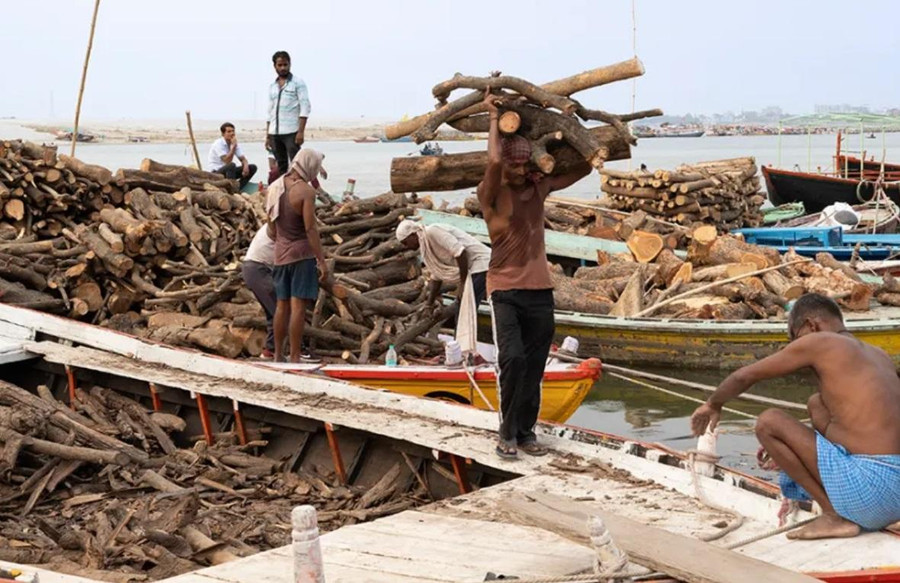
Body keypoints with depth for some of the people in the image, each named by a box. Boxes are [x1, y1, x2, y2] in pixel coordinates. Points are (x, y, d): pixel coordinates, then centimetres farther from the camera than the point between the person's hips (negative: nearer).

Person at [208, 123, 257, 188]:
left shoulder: (235, 143, 4)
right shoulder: (218, 144, -18)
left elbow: (243, 159, 3)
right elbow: (227, 161, -27)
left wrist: (245, 166, -20)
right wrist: (234, 146, -28)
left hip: (228, 170, 8)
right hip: (216, 172, -8)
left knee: (252, 167, -6)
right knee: (231, 165, -38)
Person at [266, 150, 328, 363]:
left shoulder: (273, 187, 7)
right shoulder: (306, 191, -15)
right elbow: (310, 228, -18)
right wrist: (322, 261, -15)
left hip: (280, 254, 7)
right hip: (301, 254, -7)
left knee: (282, 305, 13)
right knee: (298, 306, -5)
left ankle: (277, 356, 18)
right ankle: (295, 358, -5)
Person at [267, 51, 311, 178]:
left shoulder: (298, 83, 2)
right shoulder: (272, 86, 18)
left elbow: (305, 108, -6)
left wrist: (301, 131, -16)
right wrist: (267, 136, 14)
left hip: (291, 132, -6)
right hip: (275, 133, 6)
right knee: (281, 167, 8)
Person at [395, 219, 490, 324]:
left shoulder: (432, 232, -15)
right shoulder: (425, 248, 15)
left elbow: (460, 252, -23)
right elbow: (436, 277, 23)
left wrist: (463, 283, -17)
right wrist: (429, 304, 26)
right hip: (471, 269, 10)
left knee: (461, 311, -12)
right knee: (458, 310, 16)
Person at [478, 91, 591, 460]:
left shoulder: (540, 187, 7)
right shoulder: (492, 195, -8)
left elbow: (585, 167, 14)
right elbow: (494, 160, -28)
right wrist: (494, 117, -15)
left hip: (540, 290, 5)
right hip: (505, 290, -5)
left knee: (535, 367, 7)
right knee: (513, 359, -19)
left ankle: (526, 431, 20)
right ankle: (508, 432, -3)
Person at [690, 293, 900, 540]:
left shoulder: (818, 342, -1)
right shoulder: (879, 355, 20)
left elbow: (743, 377, 7)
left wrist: (713, 404, 28)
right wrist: (788, 442, 39)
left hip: (873, 488, -9)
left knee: (768, 422, -1)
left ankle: (837, 516, 0)